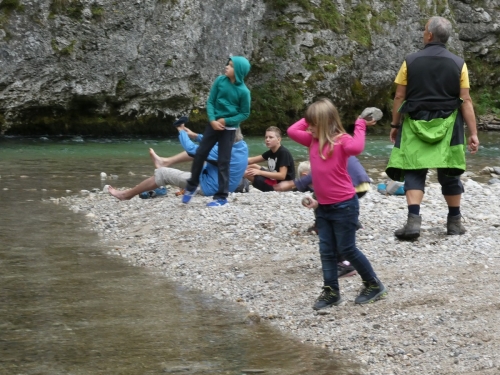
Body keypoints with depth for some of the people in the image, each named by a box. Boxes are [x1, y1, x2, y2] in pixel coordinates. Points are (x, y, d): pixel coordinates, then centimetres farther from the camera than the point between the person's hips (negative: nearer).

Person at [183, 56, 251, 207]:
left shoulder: (243, 91, -14)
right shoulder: (220, 80, -5)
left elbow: (245, 114, -7)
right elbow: (210, 101, 0)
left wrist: (226, 121, -14)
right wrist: (212, 120, -13)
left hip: (229, 128, -4)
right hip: (214, 124, 4)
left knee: (223, 161, 0)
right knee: (200, 154, 8)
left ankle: (222, 196, 10)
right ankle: (192, 185, 28)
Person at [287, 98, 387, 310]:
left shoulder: (341, 140, -15)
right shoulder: (313, 141, 7)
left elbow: (356, 148, -36)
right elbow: (292, 131, 6)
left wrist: (360, 125, -23)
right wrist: (311, 118, 5)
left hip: (344, 205, -8)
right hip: (323, 207, 8)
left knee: (347, 249, 0)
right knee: (326, 251, 9)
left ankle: (374, 285, 15)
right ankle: (331, 292, 15)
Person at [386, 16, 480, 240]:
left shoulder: (410, 62, -3)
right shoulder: (458, 64, -1)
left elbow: (399, 97, -2)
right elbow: (466, 100, -4)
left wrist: (395, 125, 9)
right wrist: (473, 133, -2)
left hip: (415, 124, -1)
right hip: (447, 125, 1)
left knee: (414, 172, 0)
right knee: (449, 173, 11)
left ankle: (413, 220, -16)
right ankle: (454, 222, 20)